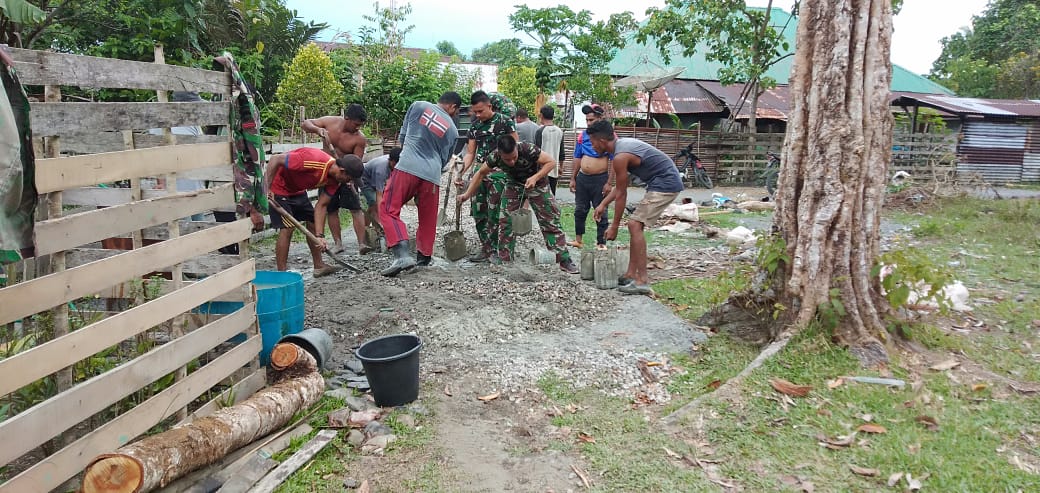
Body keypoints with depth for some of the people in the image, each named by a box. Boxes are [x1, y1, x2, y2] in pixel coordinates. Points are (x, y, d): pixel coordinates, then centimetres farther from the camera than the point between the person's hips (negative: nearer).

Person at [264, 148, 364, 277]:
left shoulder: (335, 180, -10)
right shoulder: (314, 160, -35)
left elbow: (321, 206, -8)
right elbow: (275, 159, -31)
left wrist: (320, 236, -17)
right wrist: (267, 188, -33)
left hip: (297, 190, 9)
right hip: (277, 187, -9)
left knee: (312, 222, 11)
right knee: (287, 228, -15)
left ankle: (319, 266, 23)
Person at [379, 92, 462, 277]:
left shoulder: (419, 106, 9)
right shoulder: (452, 130, 13)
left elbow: (402, 136, 16)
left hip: (407, 168, -3)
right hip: (432, 175, 3)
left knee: (388, 210, -1)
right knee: (427, 219, 17)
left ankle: (402, 254, -17)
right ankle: (423, 258, 27)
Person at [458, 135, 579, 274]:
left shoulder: (527, 149, -35)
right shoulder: (495, 157, -24)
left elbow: (551, 162, -24)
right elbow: (481, 173, -5)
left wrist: (535, 178, -35)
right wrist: (467, 194, -6)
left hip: (536, 183, -3)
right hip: (514, 184, 3)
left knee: (550, 221, -7)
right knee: (506, 221, -5)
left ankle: (565, 260, -3)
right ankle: (504, 260, 6)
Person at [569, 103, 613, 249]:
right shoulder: (583, 135, 7)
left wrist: (608, 183, -15)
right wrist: (573, 179, 10)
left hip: (600, 179, -5)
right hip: (582, 178, 5)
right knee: (580, 210, 11)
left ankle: (601, 242, 13)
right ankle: (578, 240, 21)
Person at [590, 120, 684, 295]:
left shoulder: (620, 157, -19)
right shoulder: (623, 144, 10)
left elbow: (621, 194, -13)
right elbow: (620, 187, 19)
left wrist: (614, 227, -5)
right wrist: (603, 204, 19)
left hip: (665, 184, -10)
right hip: (666, 182, 10)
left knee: (635, 225, -13)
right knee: (636, 226, 12)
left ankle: (643, 281, -14)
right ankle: (631, 274, 17)